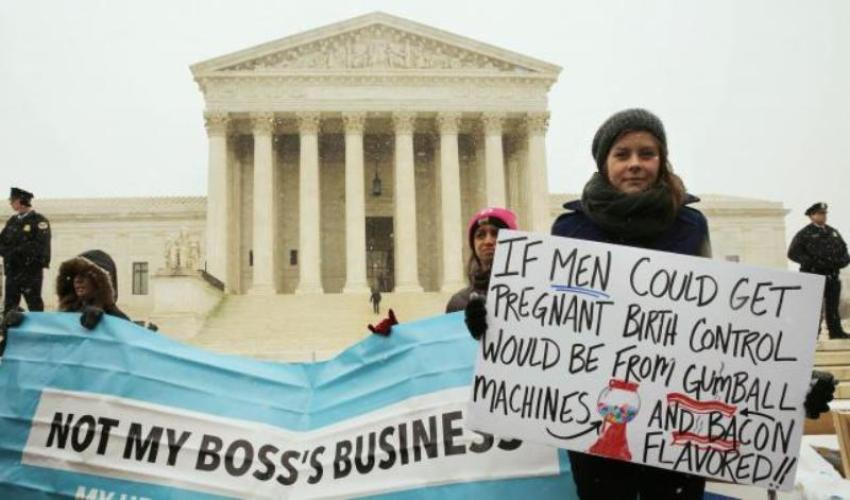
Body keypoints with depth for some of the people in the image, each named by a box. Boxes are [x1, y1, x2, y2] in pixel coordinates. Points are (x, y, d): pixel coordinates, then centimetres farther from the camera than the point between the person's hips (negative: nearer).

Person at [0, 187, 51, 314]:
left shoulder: (39, 221, -5)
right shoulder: (12, 221, 15)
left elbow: (39, 246, -15)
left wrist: (17, 250, -14)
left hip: (31, 272, -6)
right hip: (12, 271, 6)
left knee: (35, 307, -2)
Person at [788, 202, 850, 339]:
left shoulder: (833, 232, 18)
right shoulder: (804, 234, 0)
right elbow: (793, 253, -6)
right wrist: (812, 262, -15)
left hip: (832, 275, 5)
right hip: (814, 275, -5)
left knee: (833, 305, 9)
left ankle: (836, 331, 15)